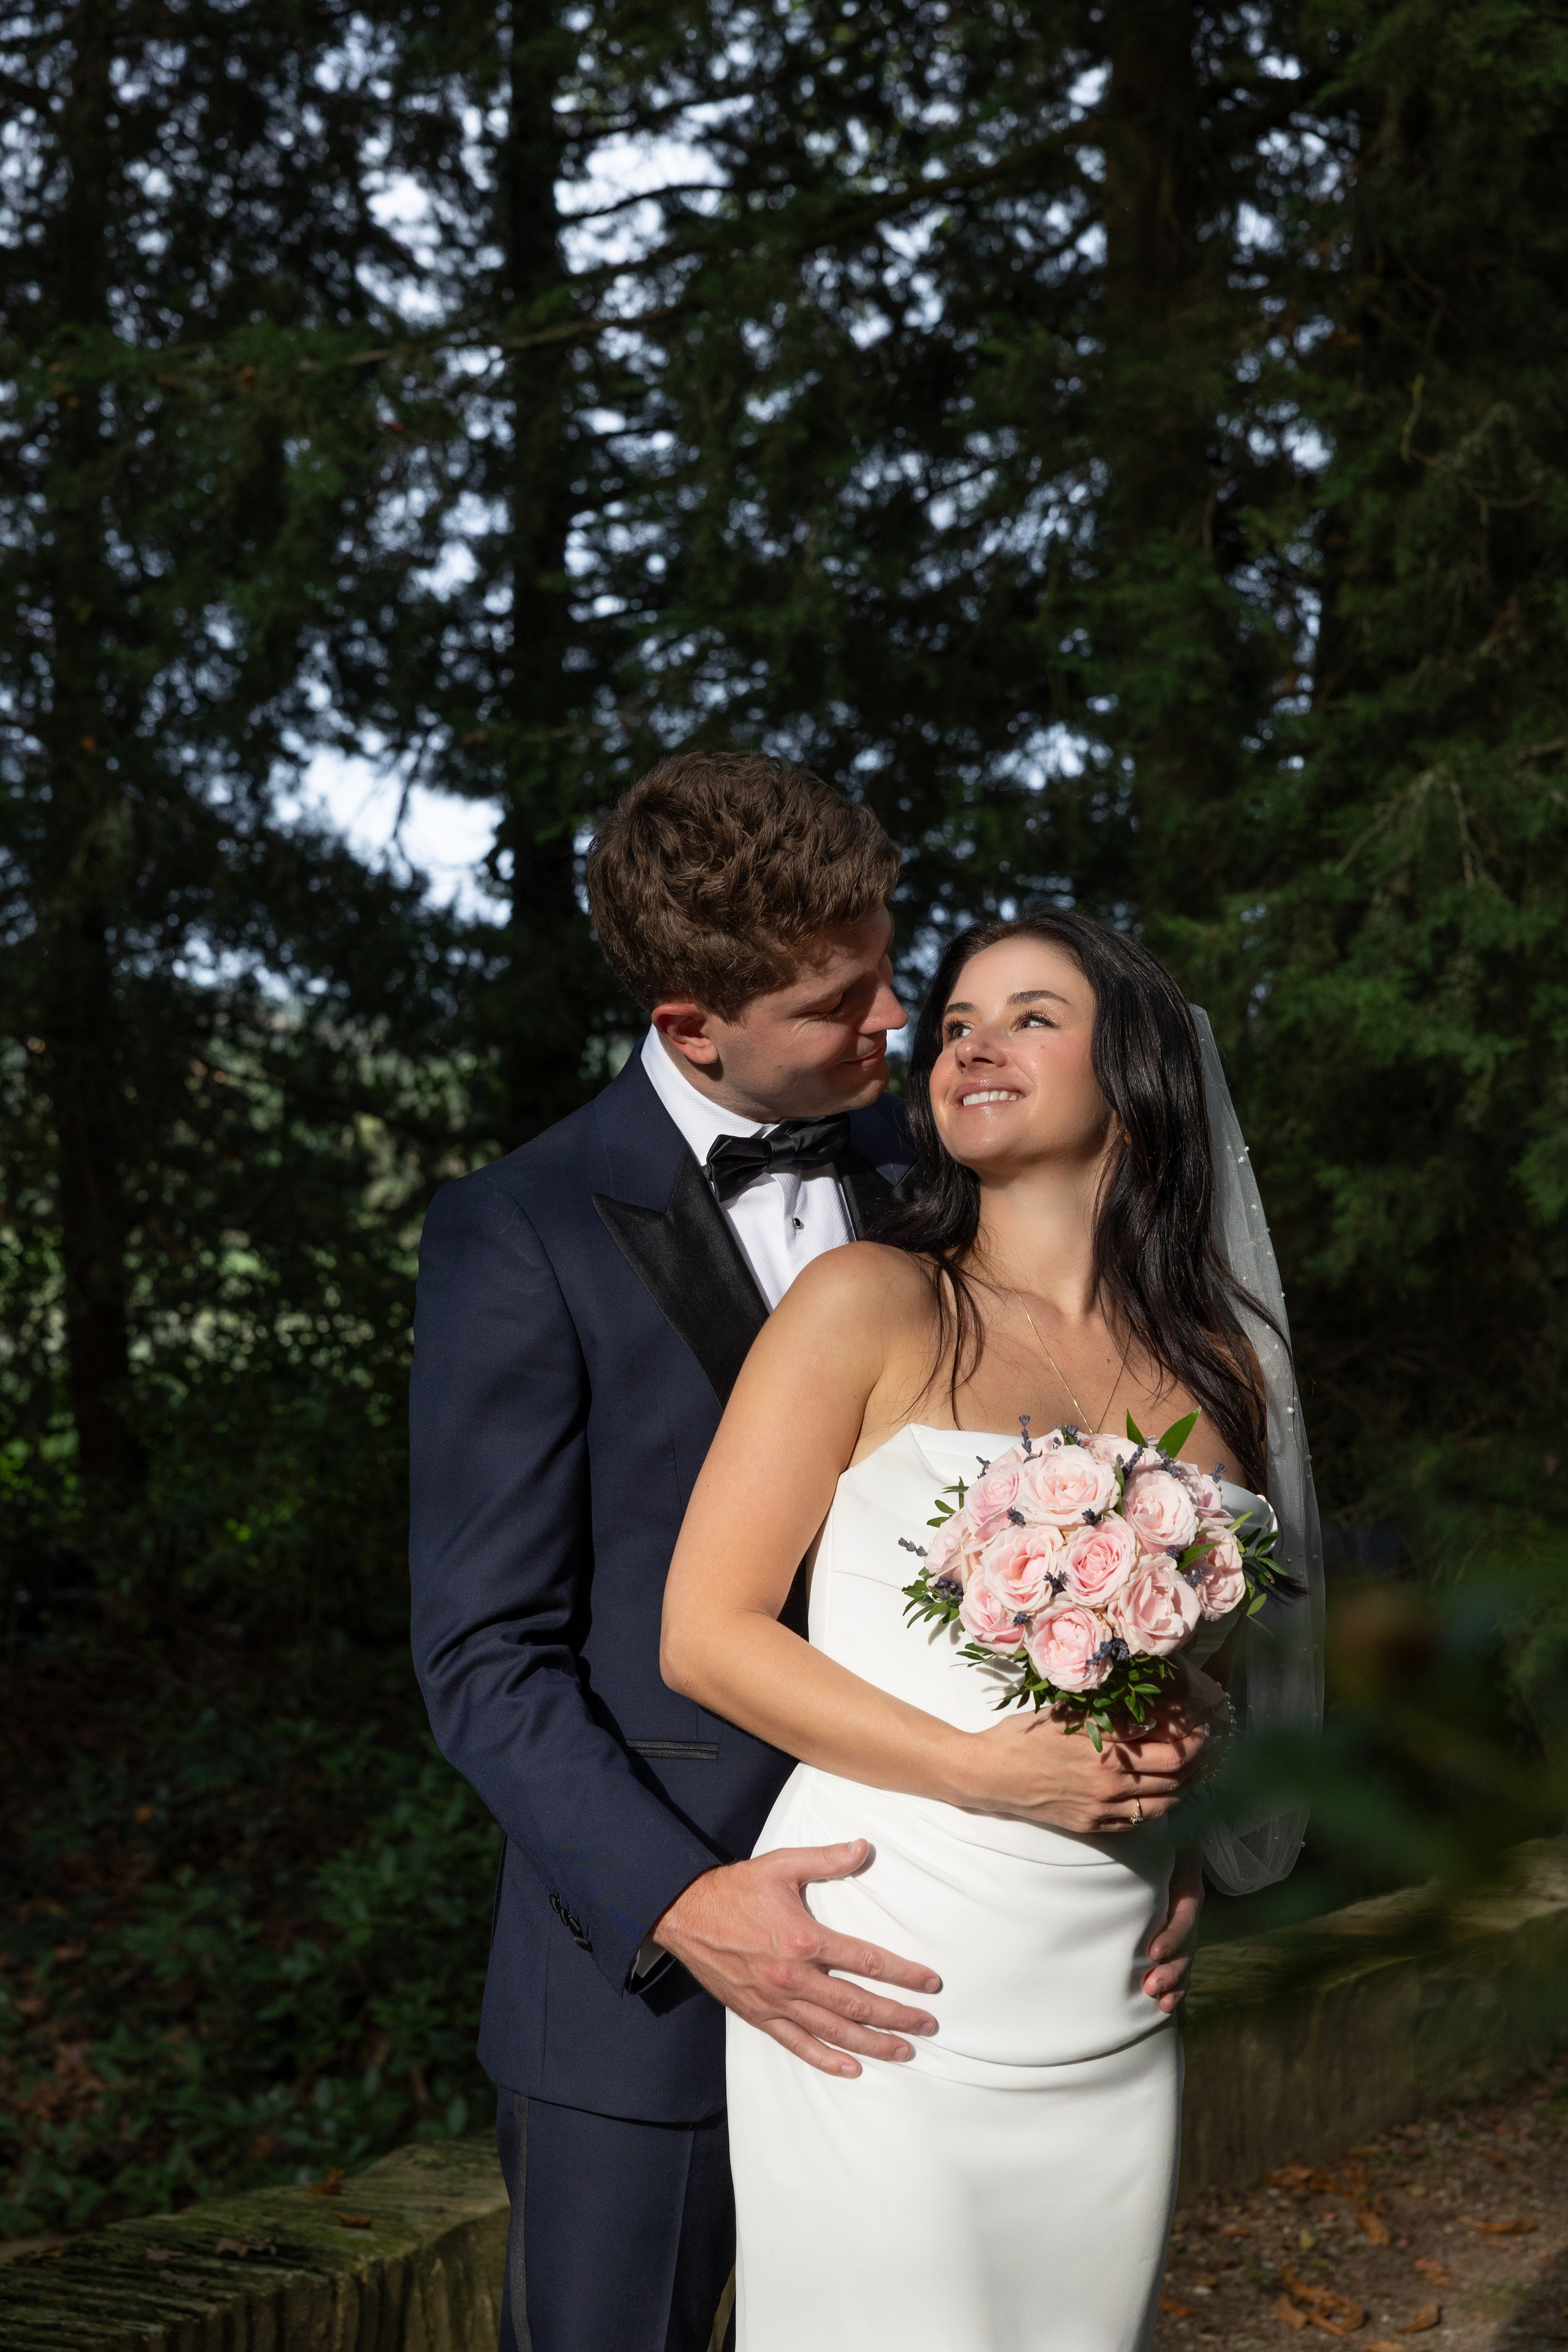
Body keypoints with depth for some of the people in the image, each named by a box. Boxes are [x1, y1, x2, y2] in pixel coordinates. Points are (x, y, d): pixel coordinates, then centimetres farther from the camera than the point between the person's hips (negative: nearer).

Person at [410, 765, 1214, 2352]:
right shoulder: (519, 1239, -10)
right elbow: (486, 1658, -11)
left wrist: (1134, 1791, -4)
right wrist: (676, 1906, -23)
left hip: (912, 1957, 4)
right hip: (645, 1945, -4)